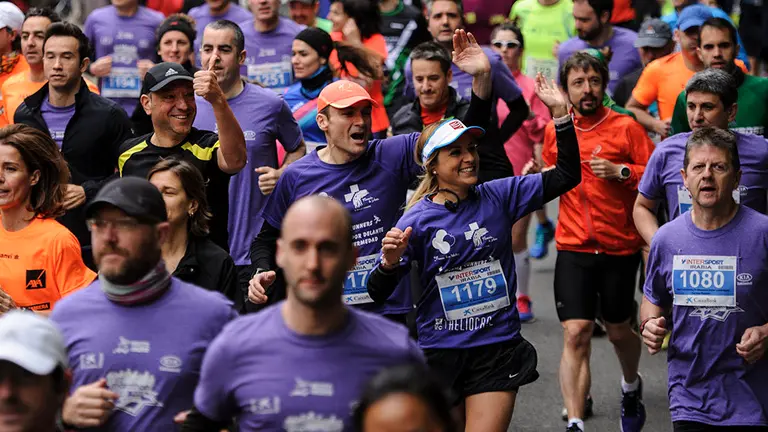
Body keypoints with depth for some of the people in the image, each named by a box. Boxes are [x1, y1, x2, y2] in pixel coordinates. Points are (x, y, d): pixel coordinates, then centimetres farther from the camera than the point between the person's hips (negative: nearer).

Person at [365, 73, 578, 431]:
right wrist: (390, 261, -28)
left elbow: (566, 176, -1)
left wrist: (560, 114, -10)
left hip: (498, 348, 0)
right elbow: (377, 293, -7)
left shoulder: (498, 197, -1)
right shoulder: (417, 220, -8)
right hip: (440, 352, 0)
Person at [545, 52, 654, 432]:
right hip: (573, 248, 1)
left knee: (618, 332, 14)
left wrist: (621, 172, -19)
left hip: (620, 248, -1)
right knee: (576, 334, -11)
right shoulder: (555, 131, 5)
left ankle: (631, 385, 47)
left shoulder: (626, 127, -5)